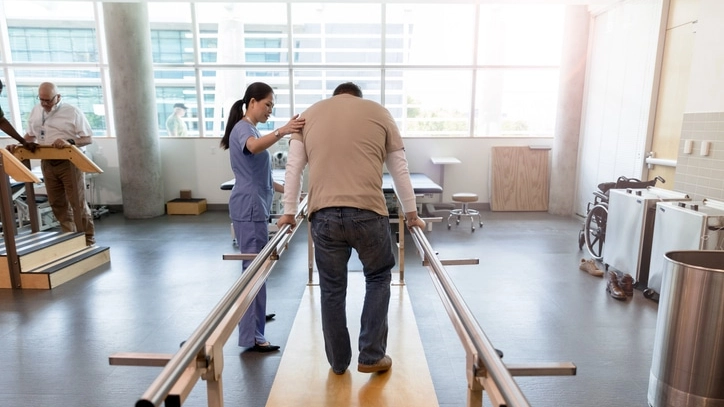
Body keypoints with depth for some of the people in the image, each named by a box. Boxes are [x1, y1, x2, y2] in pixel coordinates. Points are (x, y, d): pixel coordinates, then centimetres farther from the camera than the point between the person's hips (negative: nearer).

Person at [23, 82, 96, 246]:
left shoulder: (72, 112, -7)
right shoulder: (35, 111, 10)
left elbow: (89, 138, -8)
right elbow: (30, 135, 21)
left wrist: (70, 142, -25)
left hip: (69, 163, -5)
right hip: (47, 163, 6)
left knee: (77, 203, -3)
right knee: (57, 203, 10)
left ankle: (88, 240, 3)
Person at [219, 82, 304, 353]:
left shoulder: (251, 129, 20)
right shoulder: (243, 128, -10)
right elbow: (254, 147, -37)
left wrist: (287, 190, 19)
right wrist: (281, 132, -51)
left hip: (255, 208, 10)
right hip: (249, 209, -10)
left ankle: (253, 316, 35)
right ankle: (252, 337, -4)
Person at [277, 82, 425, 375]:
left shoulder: (310, 114, 19)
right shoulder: (379, 113, 15)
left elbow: (293, 167, 15)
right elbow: (400, 169, 16)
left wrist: (289, 211, 22)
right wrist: (411, 213, 23)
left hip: (323, 214, 2)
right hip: (368, 212, -1)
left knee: (332, 289, 15)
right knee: (378, 278, 19)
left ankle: (338, 361, 29)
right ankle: (371, 356, 22)